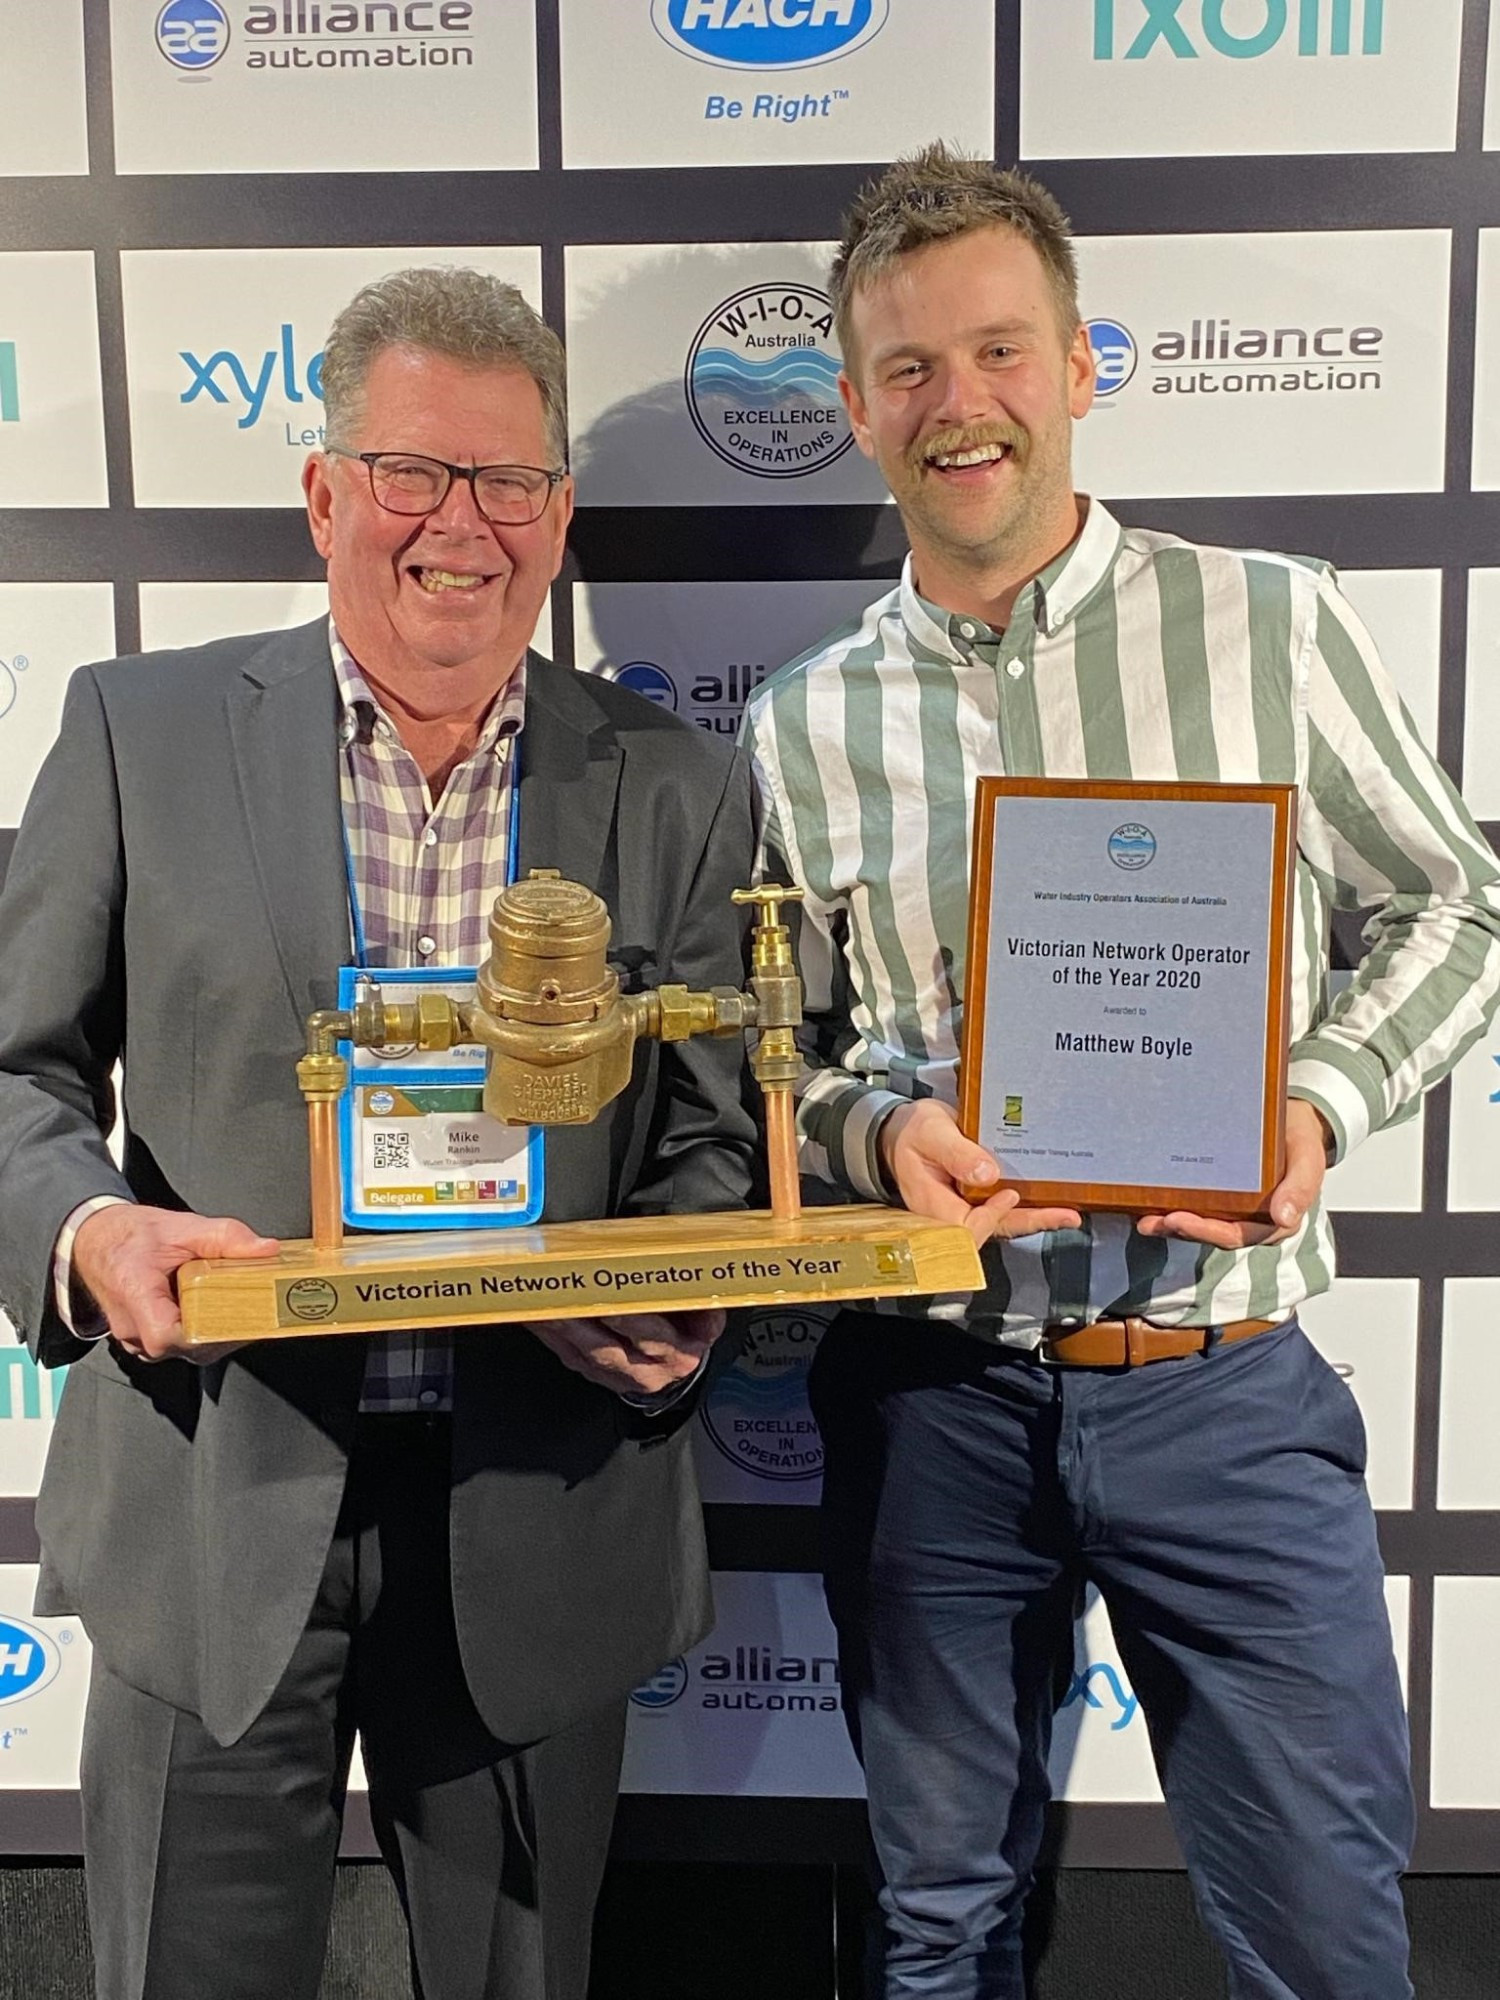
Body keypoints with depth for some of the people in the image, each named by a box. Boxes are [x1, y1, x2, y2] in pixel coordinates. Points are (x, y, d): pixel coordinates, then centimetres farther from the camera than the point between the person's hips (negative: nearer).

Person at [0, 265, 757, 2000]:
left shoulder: (674, 787, 2)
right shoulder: (140, 729, 0)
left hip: (535, 1528, 1)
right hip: (216, 1513, 0)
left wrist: (677, 1299, -16)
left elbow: (708, 1133, 4)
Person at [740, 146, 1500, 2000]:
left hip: (1223, 1388, -1)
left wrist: (1318, 1105, -12)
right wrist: (878, 1131, -13)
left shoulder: (1270, 623, -2)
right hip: (928, 1399, 2)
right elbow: (772, 1051, 8)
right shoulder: (802, 724, 2)